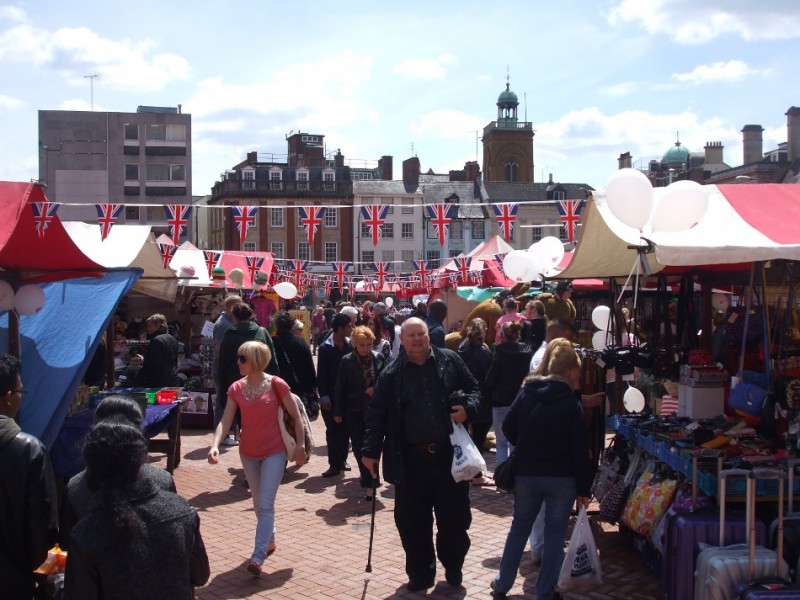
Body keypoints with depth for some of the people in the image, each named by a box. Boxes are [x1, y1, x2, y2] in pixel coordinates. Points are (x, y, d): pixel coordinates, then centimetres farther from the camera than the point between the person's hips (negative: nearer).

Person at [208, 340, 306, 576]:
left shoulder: (276, 385, -14)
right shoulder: (236, 389, -3)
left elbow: (296, 415, -6)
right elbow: (225, 421, -8)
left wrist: (300, 445, -8)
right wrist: (215, 445, -24)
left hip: (274, 452, -5)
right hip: (248, 453, 5)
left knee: (266, 504, -9)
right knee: (258, 504, 18)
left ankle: (258, 556, -8)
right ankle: (269, 541, 39)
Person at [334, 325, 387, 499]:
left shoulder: (379, 358, -5)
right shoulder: (347, 361, -6)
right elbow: (339, 387, -2)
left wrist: (376, 389, -14)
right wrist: (337, 411, -1)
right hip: (353, 411, 0)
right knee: (358, 447, 2)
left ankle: (368, 481, 15)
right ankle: (368, 477, 15)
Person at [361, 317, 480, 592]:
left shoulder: (450, 360, 2)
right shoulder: (392, 373, 1)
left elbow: (474, 388, 10)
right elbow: (377, 414, 1)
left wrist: (468, 408, -12)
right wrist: (371, 451, -5)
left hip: (450, 454, 0)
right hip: (411, 459, 0)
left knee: (455, 516, 10)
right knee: (412, 520, 7)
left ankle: (453, 567, 32)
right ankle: (420, 572, 24)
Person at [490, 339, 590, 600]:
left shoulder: (526, 393, 0)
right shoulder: (572, 404, -10)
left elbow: (508, 429, 4)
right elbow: (580, 450, -10)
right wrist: (583, 488, -4)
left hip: (526, 474, 3)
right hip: (562, 478, -3)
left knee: (519, 528, 16)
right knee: (555, 534, 7)